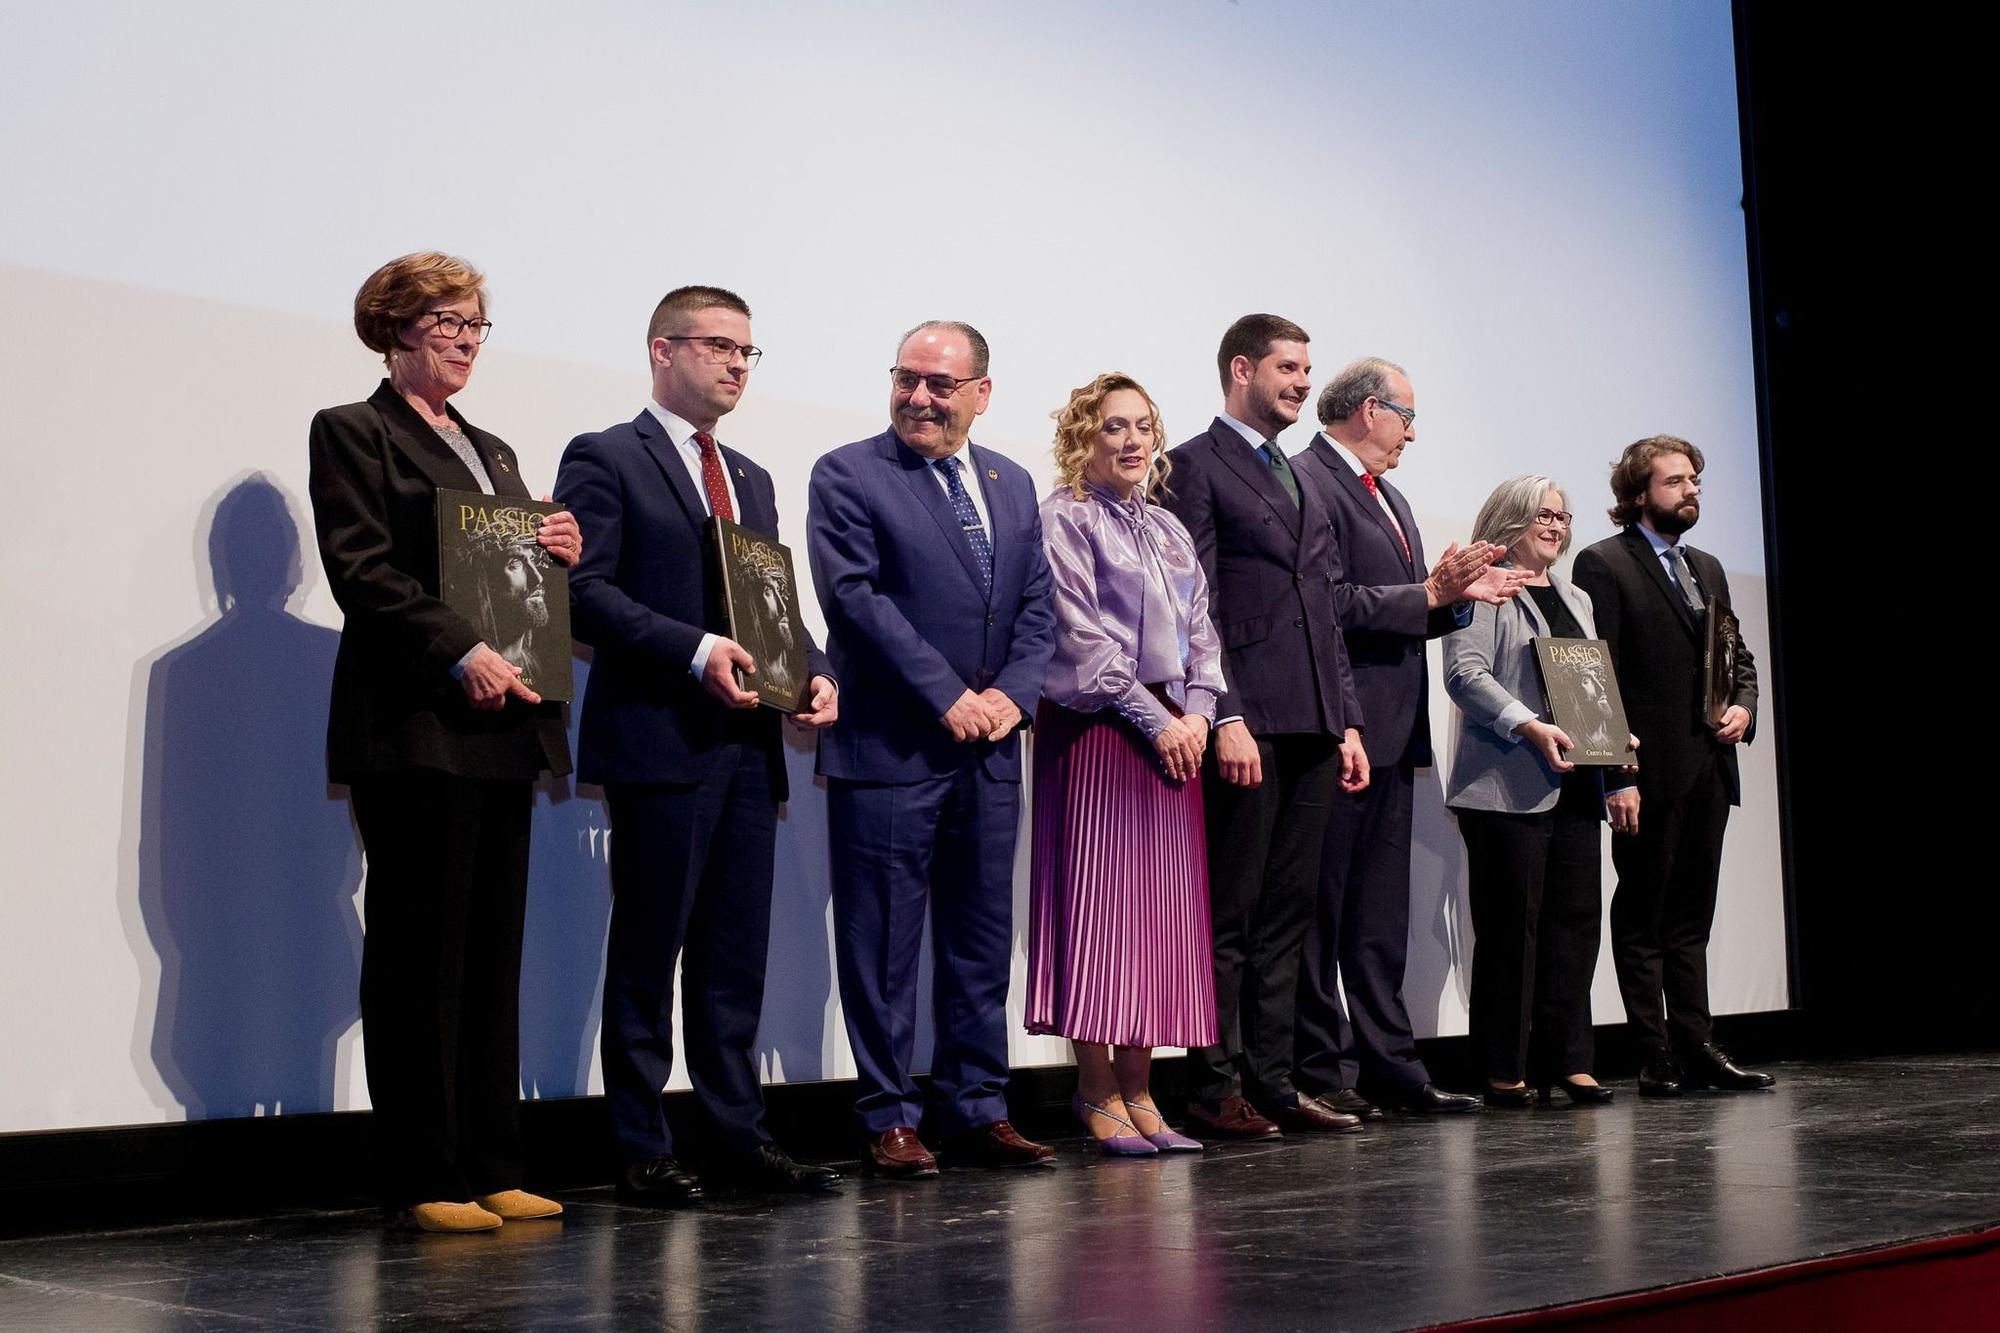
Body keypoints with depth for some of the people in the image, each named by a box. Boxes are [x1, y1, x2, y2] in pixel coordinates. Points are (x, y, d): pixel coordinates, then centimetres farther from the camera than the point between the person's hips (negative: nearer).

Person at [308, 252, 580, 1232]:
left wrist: (564, 553, 2)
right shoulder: (353, 433, 2)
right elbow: (361, 569, -10)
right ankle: (423, 1180, 1)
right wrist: (462, 653, -20)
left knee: (494, 951, 6)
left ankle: (492, 1169, 11)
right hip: (414, 729, -7)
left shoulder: (490, 451, 24)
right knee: (421, 952, -4)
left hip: (503, 727, 7)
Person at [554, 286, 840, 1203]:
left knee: (736, 956, 9)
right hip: (660, 743, -7)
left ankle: (737, 1138, 15)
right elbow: (586, 591, -11)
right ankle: (641, 1152, 7)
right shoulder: (605, 459, -1)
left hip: (748, 744, 7)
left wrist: (817, 672, 3)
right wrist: (695, 651, -21)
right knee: (647, 953, 0)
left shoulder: (753, 481, 22)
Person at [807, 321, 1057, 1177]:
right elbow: (855, 596, -12)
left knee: (981, 941, 10)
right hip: (888, 750, -5)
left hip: (989, 750, 6)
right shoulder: (848, 476, -3)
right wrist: (948, 698, -15)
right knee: (883, 945, 0)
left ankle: (977, 1111, 19)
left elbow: (1037, 606, 13)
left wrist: (1012, 695, -5)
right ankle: (889, 1121, 9)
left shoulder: (1011, 485, 14)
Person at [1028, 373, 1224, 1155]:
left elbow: (1201, 630, 15)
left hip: (1174, 731, 7)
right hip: (1096, 730, -7)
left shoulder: (1169, 528, 18)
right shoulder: (1065, 518, -3)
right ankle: (1097, 1095, 0)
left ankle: (1137, 1089, 10)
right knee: (1099, 899, -6)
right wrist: (1155, 719, -12)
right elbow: (1082, 636, -11)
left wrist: (1198, 712, -2)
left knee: (1164, 908, 5)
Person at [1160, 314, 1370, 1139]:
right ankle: (1215, 1088, 2)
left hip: (1310, 728, 8)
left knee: (1286, 914, 9)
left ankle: (1271, 1082, 13)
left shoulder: (1302, 483, 23)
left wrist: (1347, 722, 14)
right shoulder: (1195, 466, -2)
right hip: (1245, 726, -8)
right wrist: (1226, 717, -18)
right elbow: (1197, 607, -10)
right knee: (1230, 914, -4)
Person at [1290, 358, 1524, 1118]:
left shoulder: (1389, 498, 21)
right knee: (1322, 906, -3)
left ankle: (1389, 1064, 19)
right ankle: (1318, 1070, 3)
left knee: (1382, 912, 13)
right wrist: (1429, 593, -15)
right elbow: (1332, 604, -20)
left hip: (1392, 735, 10)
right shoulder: (1307, 484, -10)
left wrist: (1458, 595, 5)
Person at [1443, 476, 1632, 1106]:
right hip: (1507, 788, -7)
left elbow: (1600, 692, 23)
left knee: (1575, 921, 4)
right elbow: (1464, 673, -13)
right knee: (1511, 927, -4)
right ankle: (1505, 1071, 1)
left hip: (1574, 789, 7)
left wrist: (1622, 776, 16)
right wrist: (1530, 727, -23)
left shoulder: (1576, 599, 23)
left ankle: (1569, 1060, 10)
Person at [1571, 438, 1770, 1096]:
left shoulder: (1707, 568, 20)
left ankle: (1697, 1048, 14)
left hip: (1709, 769, 7)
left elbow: (1739, 657, 25)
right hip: (1651, 770, -7)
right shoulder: (1602, 564, -3)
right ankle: (1657, 1059, 3)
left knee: (1691, 917, 11)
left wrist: (1743, 707, 2)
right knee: (1643, 918, 0)